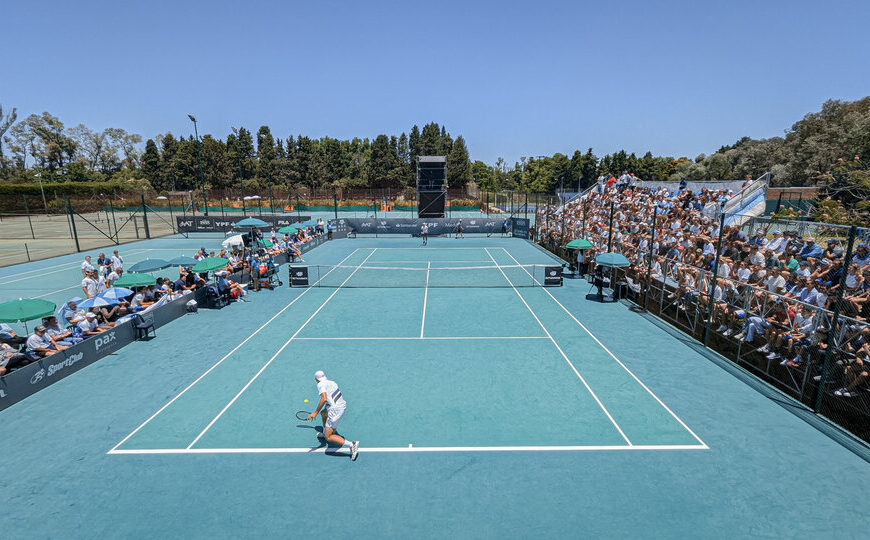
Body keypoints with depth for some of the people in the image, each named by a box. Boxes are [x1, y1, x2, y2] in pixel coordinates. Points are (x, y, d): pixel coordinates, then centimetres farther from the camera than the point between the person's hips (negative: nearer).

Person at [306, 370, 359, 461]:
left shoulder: (320, 384, -6)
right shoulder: (332, 382, 16)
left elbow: (324, 398, -22)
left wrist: (315, 412, -17)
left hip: (335, 410, -9)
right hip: (343, 405, 9)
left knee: (329, 437, -1)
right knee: (323, 413, 35)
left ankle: (352, 445, -12)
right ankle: (324, 433, 56)